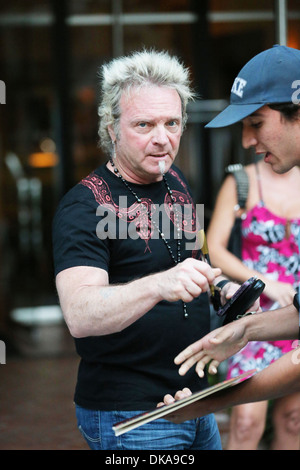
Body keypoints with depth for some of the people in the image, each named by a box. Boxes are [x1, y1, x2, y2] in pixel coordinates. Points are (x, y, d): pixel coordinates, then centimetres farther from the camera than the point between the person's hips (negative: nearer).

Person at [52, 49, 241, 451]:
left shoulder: (175, 181, 7)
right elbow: (79, 316, -31)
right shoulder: (84, 206, -16)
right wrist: (160, 285, -46)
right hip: (129, 417, -7)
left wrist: (222, 289, 3)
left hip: (194, 399, 7)